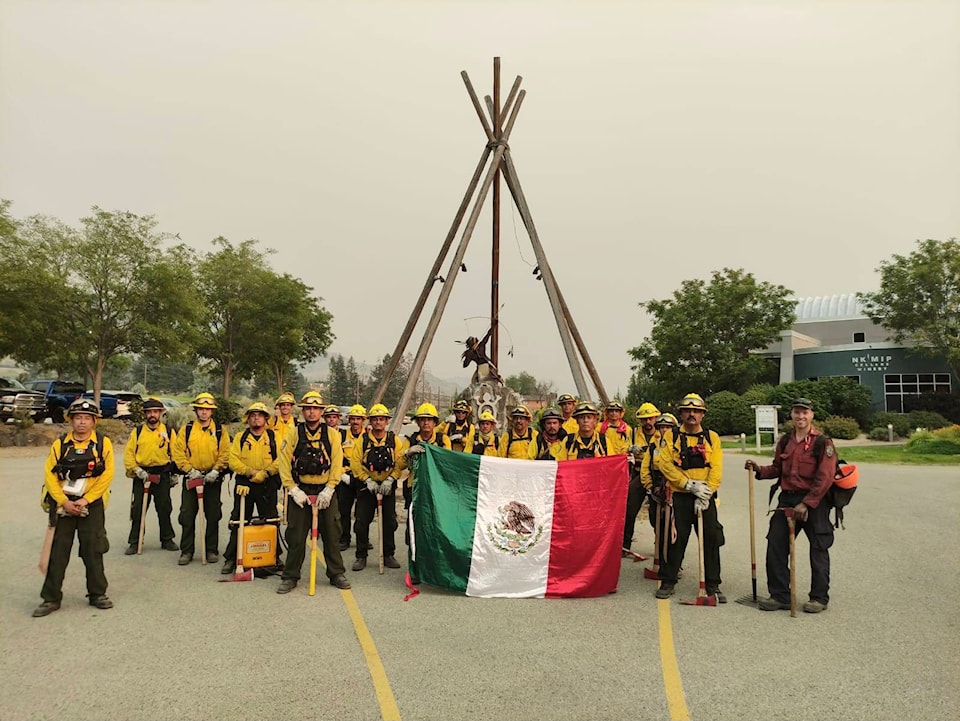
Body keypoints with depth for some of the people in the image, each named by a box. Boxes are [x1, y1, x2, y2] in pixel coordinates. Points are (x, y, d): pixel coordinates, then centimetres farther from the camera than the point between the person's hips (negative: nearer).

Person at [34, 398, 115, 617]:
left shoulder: (103, 443, -3)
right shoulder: (60, 444, 1)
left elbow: (107, 475, -7)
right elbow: (50, 475, -2)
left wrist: (85, 500, -13)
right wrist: (64, 502, -12)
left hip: (91, 505, -1)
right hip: (62, 504, 1)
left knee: (93, 551, 4)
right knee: (57, 552, 4)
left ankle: (97, 594, 17)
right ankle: (51, 598, 15)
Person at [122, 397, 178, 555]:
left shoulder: (168, 431, 4)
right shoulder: (137, 431, 4)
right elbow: (129, 454, 1)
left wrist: (175, 474, 4)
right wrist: (136, 470, -11)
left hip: (162, 476, 0)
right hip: (142, 475, 0)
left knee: (164, 509, 7)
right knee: (137, 510, 3)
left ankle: (167, 539, 19)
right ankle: (134, 542, 13)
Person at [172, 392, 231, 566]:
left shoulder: (220, 430, 1)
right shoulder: (186, 430, 3)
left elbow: (225, 454, -3)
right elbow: (178, 452, -2)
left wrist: (216, 471, -13)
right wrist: (190, 470, -12)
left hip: (212, 479, -1)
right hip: (191, 478, 1)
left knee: (212, 516, 6)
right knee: (187, 516, 3)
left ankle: (212, 550, 17)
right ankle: (186, 551, 14)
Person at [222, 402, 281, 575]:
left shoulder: (274, 437, 3)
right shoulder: (240, 437, 7)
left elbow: (280, 459, -6)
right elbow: (233, 461, -3)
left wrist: (264, 473, -17)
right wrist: (251, 472, -14)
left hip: (267, 485, -1)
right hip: (244, 484, 1)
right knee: (238, 522, 5)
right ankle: (231, 559, 14)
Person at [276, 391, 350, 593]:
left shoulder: (332, 434, 1)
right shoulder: (293, 434, 1)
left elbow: (337, 463, -3)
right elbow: (284, 463, -2)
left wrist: (328, 490, -11)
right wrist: (293, 490, -10)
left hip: (325, 492, 0)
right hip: (300, 492, 0)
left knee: (332, 535, 7)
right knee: (295, 537, 5)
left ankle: (336, 574, 20)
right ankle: (290, 577, 19)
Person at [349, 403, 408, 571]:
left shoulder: (395, 440, 1)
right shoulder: (362, 440, -1)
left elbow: (401, 462, -4)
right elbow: (355, 463, -6)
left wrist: (390, 480, -15)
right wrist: (368, 480, -13)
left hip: (388, 486, 1)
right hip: (366, 486, -1)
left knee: (389, 522, 6)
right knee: (362, 522, 1)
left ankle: (389, 555, 19)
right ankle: (361, 556, 13)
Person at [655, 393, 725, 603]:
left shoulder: (712, 437, 6)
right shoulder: (671, 437, 3)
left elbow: (716, 470, -1)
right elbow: (665, 465, -7)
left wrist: (705, 495, -11)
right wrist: (690, 485, -15)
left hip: (705, 499, 1)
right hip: (680, 497, -1)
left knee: (711, 541, 3)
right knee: (676, 540, 4)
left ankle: (713, 585, 16)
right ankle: (668, 582, 18)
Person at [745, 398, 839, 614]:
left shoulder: (823, 442, -9)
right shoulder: (785, 441, 9)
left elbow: (824, 478, -14)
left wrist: (806, 504, -18)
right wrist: (760, 469, -2)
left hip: (814, 502, -5)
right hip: (787, 499, 6)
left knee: (818, 549, 6)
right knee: (775, 545, 3)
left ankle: (819, 598, 21)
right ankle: (779, 595, 13)